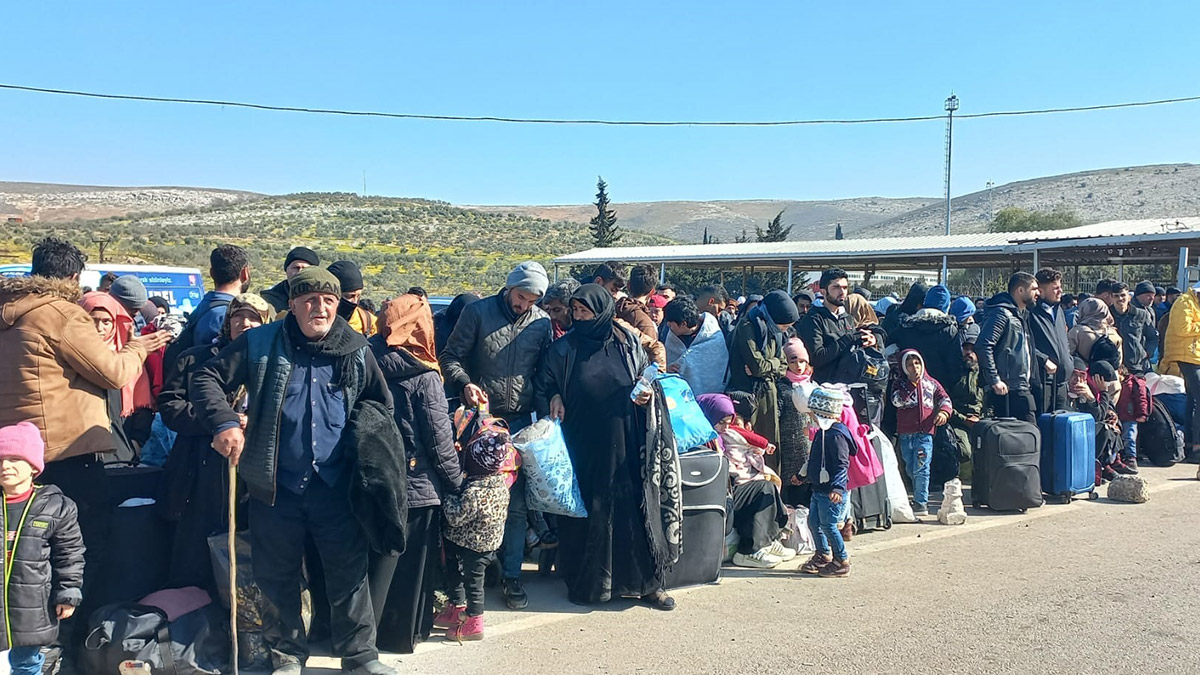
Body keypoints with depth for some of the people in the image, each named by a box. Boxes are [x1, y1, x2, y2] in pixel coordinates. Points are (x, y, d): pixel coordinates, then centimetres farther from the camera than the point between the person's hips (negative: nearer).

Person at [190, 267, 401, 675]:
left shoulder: (356, 352, 4)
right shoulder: (261, 344, -2)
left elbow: (380, 403, 16)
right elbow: (207, 380, -1)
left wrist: (362, 428, -3)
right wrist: (224, 422, -15)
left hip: (336, 487, 1)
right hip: (276, 487, 0)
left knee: (350, 572, 6)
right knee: (278, 575, 12)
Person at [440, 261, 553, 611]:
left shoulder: (542, 323, 7)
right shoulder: (478, 312, -1)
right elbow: (451, 356, 0)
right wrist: (465, 383, -18)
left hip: (519, 422, 2)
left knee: (516, 503, 3)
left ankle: (511, 574, 13)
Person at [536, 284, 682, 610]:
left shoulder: (629, 343, 3)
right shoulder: (563, 349, 2)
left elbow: (649, 380, 13)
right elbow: (544, 388, 10)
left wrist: (648, 394, -7)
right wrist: (555, 399, -9)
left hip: (626, 448, 0)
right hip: (584, 447, 0)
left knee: (637, 510, 2)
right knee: (587, 514, 4)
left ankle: (648, 582, 16)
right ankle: (586, 583, 20)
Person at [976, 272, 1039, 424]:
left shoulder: (1021, 315, 19)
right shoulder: (1002, 313, -12)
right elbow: (983, 346, -22)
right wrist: (995, 380, -22)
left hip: (1022, 390, 10)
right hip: (1007, 390, -10)